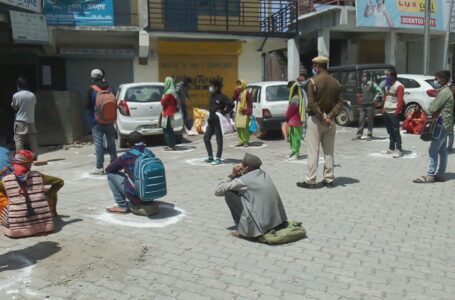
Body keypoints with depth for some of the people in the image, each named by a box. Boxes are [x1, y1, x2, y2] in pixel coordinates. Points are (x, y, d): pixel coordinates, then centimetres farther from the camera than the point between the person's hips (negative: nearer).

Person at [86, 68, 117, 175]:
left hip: (97, 120, -4)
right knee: (111, 142, 12)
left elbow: (88, 105, -7)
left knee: (98, 143, -3)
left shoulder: (92, 89, -9)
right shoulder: (109, 88, 4)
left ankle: (100, 167, -4)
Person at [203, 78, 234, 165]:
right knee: (206, 138, 9)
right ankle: (210, 157, 18)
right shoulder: (212, 97, 13)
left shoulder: (221, 97, -12)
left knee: (219, 140, 0)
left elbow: (231, 105, -19)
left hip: (218, 121, -9)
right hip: (211, 121, 9)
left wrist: (223, 112, -18)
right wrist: (209, 117, 14)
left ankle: (218, 158, 6)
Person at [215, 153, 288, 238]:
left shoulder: (243, 180, -7)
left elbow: (218, 191, 6)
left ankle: (242, 229, 4)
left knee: (229, 193, 3)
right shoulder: (264, 175, 12)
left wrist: (233, 175, 10)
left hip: (260, 227, -7)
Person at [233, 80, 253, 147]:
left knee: (244, 127, -7)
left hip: (244, 112, -8)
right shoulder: (238, 92, 16)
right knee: (238, 127, 7)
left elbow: (250, 103, -10)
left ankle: (246, 141, 0)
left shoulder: (247, 92, -7)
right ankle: (241, 141, 15)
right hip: (238, 112, 8)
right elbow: (233, 99, 8)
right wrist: (236, 92, -2)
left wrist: (249, 112, -16)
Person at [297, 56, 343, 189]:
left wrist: (322, 118, -13)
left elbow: (312, 103, -17)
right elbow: (339, 101, 2)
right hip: (329, 120, 5)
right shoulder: (335, 82, 8)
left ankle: (310, 180, -1)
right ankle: (329, 179, 15)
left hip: (315, 119, -5)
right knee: (329, 151, 11)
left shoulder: (313, 81, -10)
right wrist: (330, 116, -7)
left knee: (313, 151, -2)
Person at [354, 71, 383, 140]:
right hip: (363, 105, 6)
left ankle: (369, 135, 9)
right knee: (361, 120, 4)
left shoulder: (372, 84, -8)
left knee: (370, 120, 2)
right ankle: (359, 135, 7)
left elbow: (379, 91, -16)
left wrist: (376, 100, -16)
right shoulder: (362, 84, 13)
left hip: (370, 105, -6)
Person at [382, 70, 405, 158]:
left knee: (396, 131, -9)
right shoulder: (387, 86, 18)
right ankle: (391, 148, 22)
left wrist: (397, 111, -21)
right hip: (386, 111, 8)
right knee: (390, 131, 13)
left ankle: (399, 150, -7)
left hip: (393, 112, -8)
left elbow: (400, 100, -15)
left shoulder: (398, 86, -9)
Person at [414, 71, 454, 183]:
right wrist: (435, 112, -1)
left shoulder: (444, 92, -17)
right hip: (444, 124, 10)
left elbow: (432, 108, -19)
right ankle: (440, 174, 17)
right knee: (442, 151, 12)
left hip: (442, 124, -10)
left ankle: (430, 176, -7)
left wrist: (432, 109, 2)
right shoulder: (444, 91, 16)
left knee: (433, 150, -9)